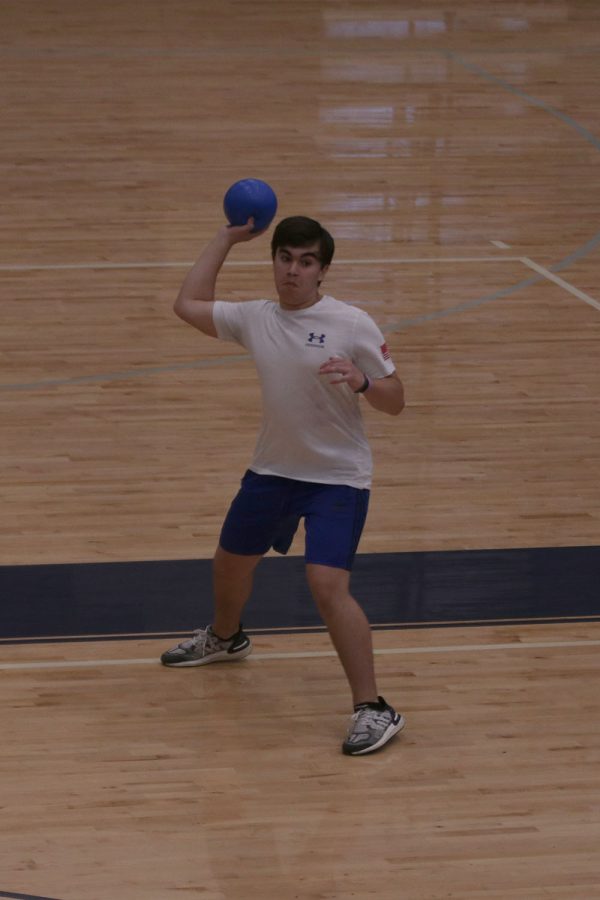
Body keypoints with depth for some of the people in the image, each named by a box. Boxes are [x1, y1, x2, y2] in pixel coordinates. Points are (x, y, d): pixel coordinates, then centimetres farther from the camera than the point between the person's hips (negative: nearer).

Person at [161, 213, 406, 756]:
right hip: (272, 469, 6)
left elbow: (395, 402, -12)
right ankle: (225, 638, 57)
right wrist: (227, 239, 8)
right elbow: (188, 305, 10)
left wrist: (360, 381, -33)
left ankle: (374, 711, -15)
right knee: (230, 563, 23)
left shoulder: (352, 325, -16)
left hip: (338, 478, -6)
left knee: (328, 586, -22)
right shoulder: (255, 319, -3)